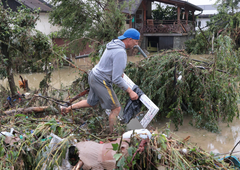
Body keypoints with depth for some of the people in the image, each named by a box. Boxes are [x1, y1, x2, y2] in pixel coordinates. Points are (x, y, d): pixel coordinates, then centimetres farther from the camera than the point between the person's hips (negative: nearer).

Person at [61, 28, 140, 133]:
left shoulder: (113, 44, 5)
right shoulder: (120, 52, -25)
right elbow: (117, 79, -26)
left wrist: (119, 72, 30)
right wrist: (130, 92, -20)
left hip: (94, 76, 9)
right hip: (101, 81, -9)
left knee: (91, 103, 27)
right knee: (116, 108, 4)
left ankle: (67, 109, 34)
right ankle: (112, 134, 15)